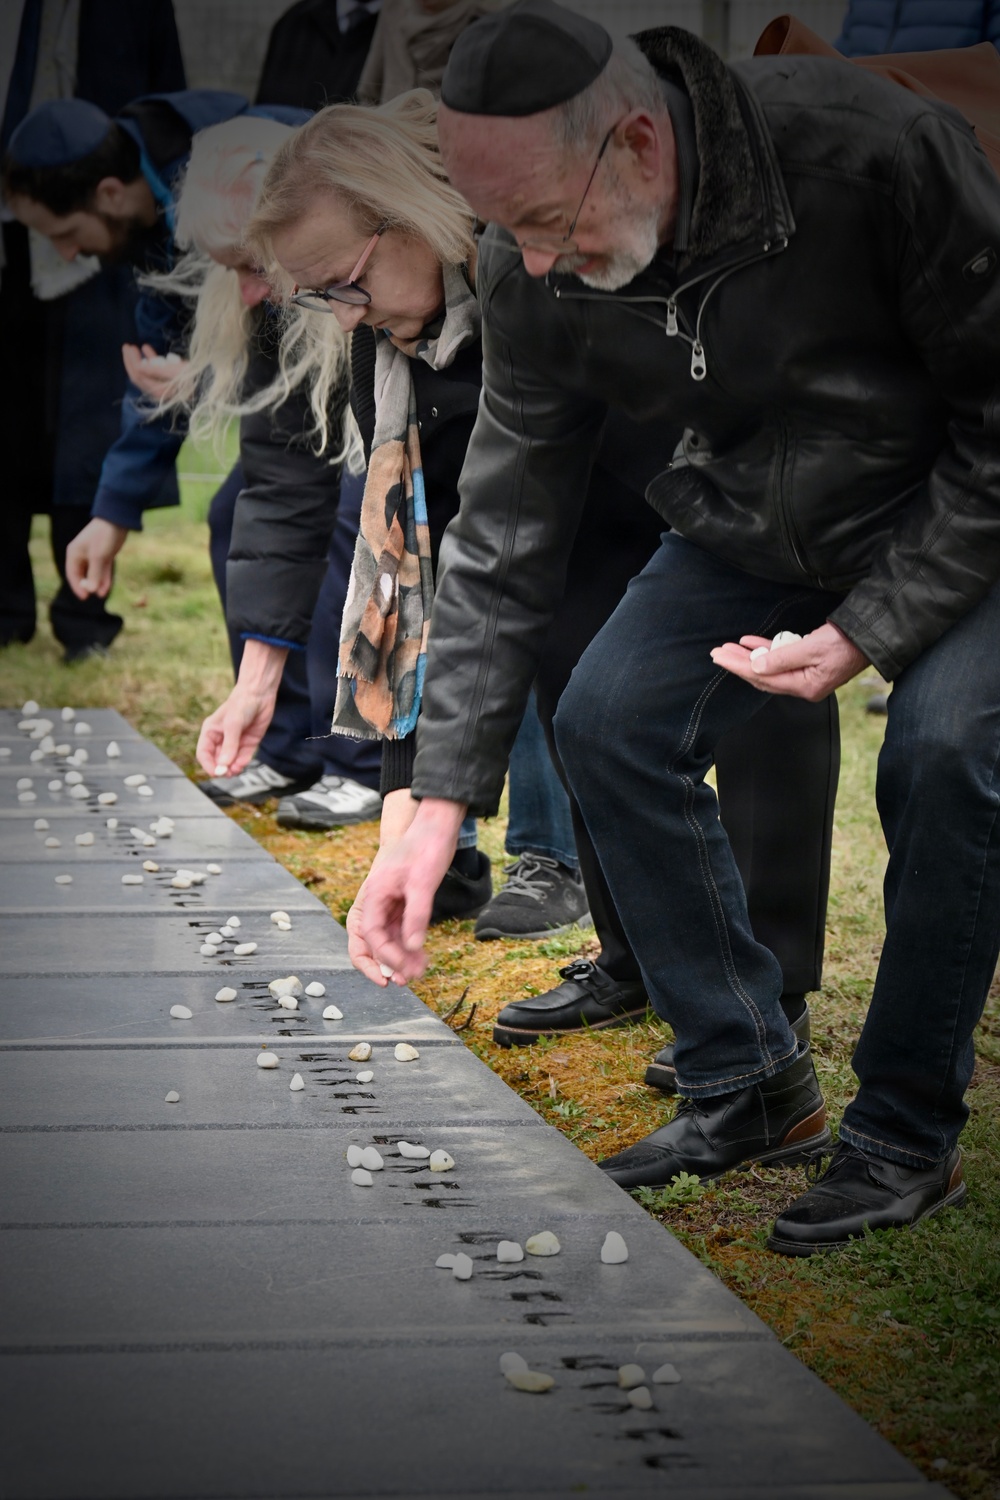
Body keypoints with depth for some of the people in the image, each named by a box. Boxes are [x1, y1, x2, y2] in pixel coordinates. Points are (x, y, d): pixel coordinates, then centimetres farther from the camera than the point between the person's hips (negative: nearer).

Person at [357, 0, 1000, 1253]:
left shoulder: (872, 153, -35)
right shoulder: (533, 276, -19)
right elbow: (502, 534, -13)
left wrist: (871, 630, -26)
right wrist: (442, 799, -19)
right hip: (755, 520, 5)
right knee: (608, 722, -8)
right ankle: (746, 1086, 5)